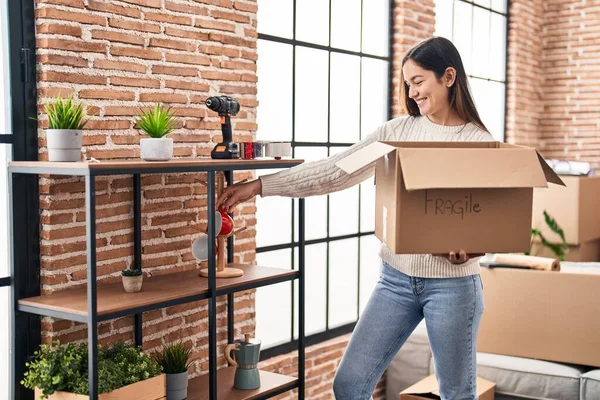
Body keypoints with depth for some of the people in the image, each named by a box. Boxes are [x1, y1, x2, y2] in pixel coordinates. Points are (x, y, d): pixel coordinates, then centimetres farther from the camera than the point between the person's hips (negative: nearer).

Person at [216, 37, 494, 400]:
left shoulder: (481, 142, -5)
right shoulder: (398, 130, 5)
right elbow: (335, 172, 0)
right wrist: (259, 186, -6)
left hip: (452, 283, -3)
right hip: (396, 278, 4)